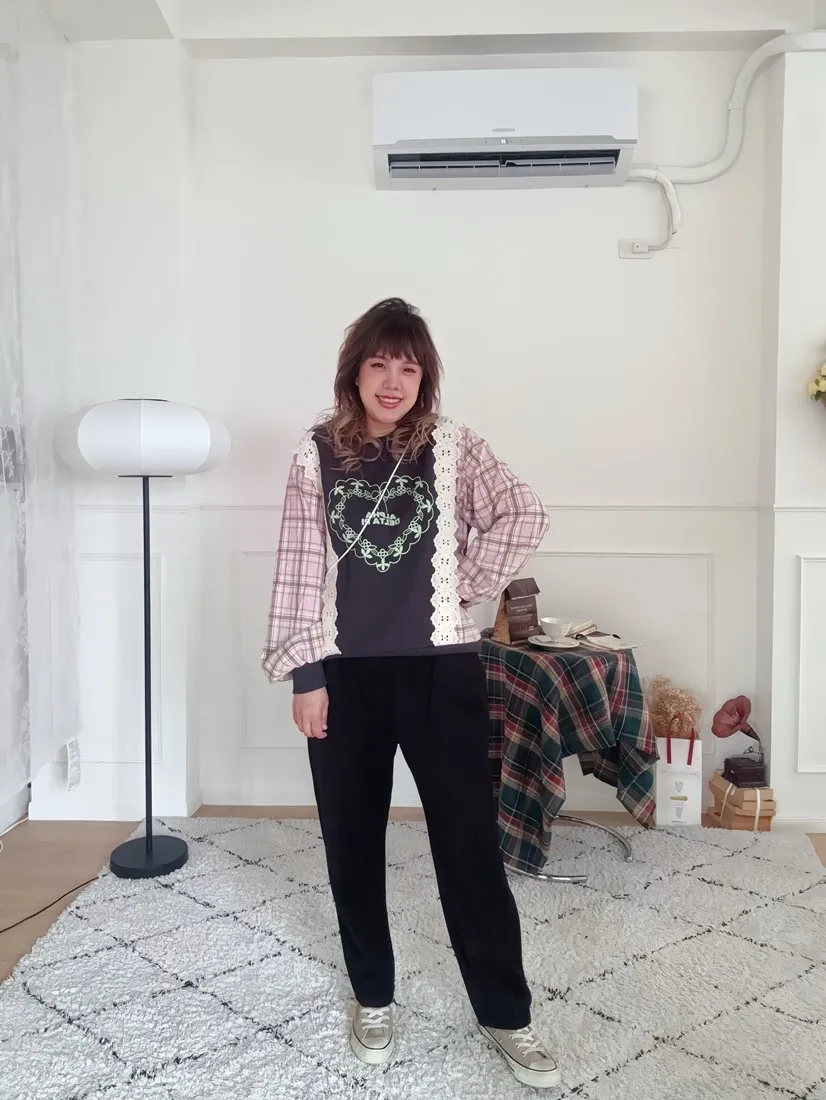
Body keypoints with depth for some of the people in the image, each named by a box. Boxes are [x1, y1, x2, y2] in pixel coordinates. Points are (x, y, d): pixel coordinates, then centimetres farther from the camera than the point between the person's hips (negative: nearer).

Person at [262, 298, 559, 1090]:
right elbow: (297, 570, 0)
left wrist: (467, 586, -10)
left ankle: (506, 1015, 21)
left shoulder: (453, 447, 0)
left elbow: (524, 518, -10)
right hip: (346, 674, 2)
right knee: (352, 843, 12)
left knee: (469, 845, 3)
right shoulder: (316, 455, 1)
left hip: (441, 670, -1)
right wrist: (304, 674, -4)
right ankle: (373, 999, 34)